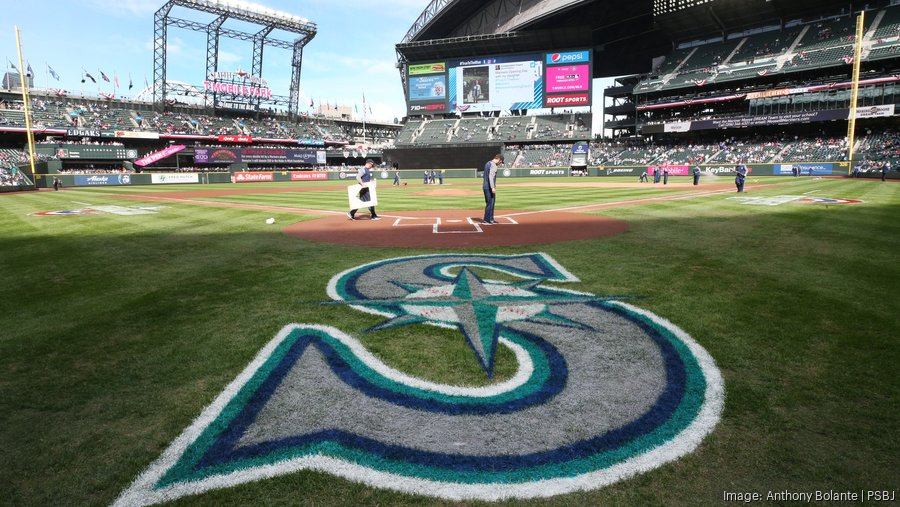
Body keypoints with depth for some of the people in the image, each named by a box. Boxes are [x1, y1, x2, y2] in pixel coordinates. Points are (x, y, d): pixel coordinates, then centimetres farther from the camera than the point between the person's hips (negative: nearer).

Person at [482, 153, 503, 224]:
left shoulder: (487, 163, 16)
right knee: (490, 203, -5)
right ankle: (486, 220, -3)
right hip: (489, 187, -10)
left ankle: (491, 219, 22)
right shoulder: (493, 165, -14)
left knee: (491, 203, 16)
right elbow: (491, 176, -24)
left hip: (485, 186, 10)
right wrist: (493, 187, -28)